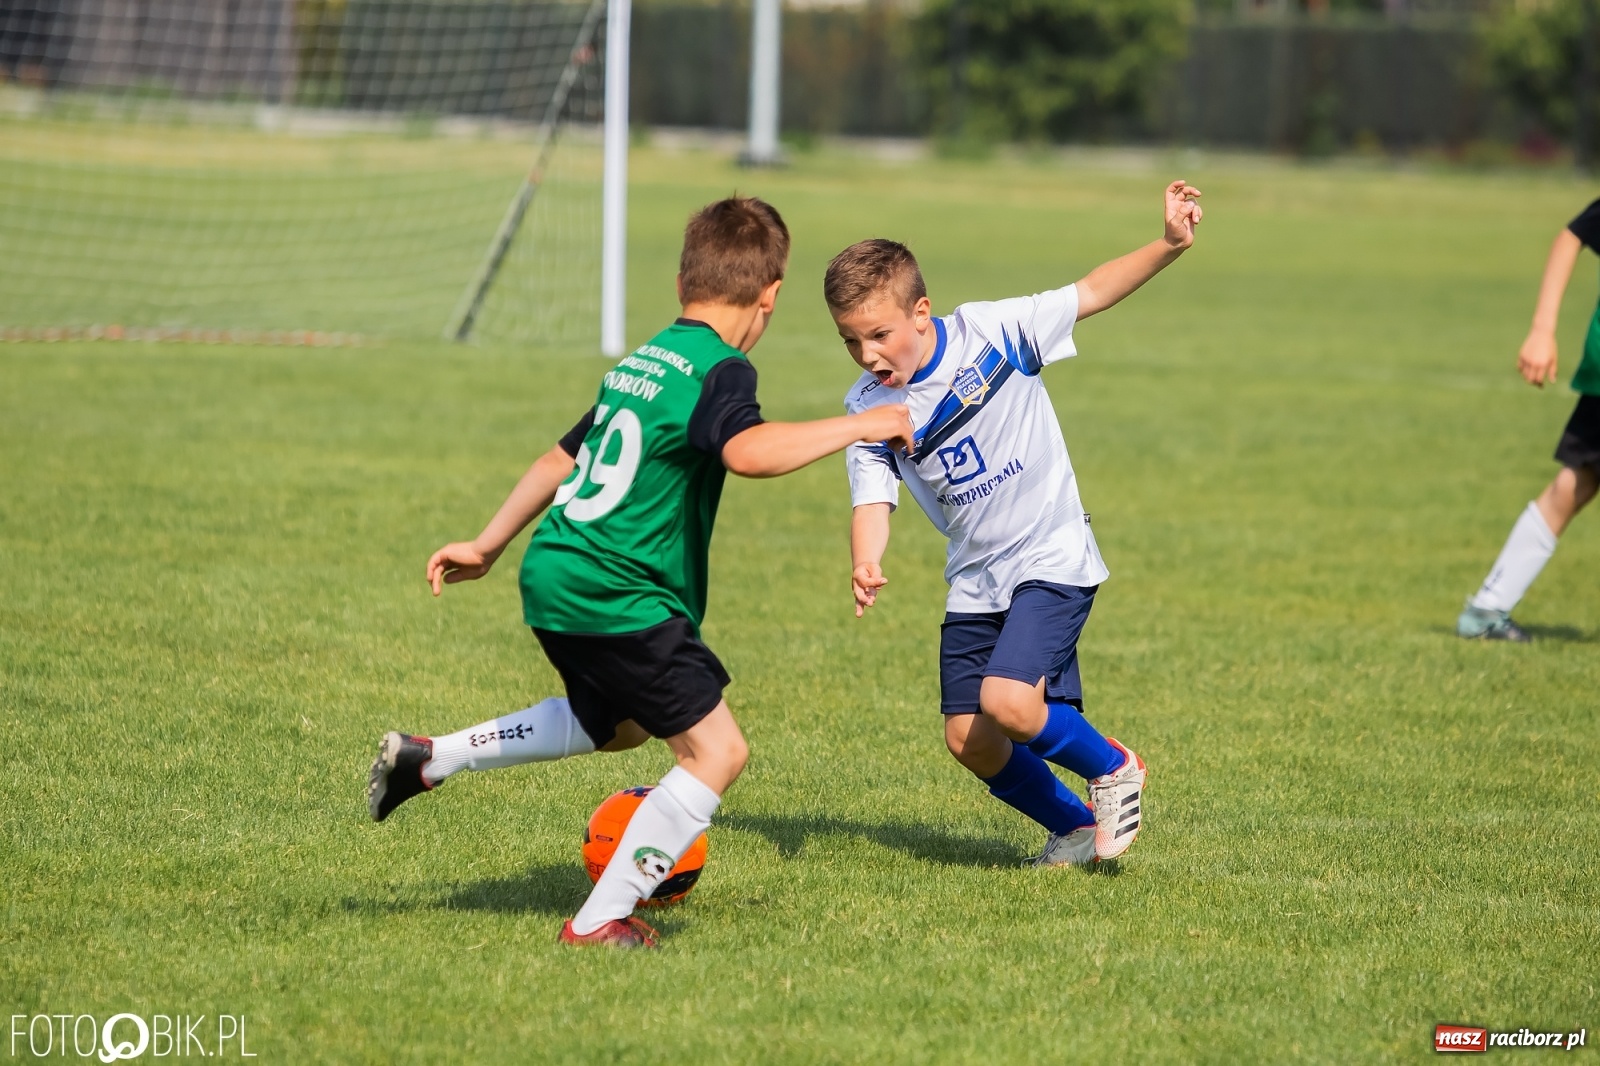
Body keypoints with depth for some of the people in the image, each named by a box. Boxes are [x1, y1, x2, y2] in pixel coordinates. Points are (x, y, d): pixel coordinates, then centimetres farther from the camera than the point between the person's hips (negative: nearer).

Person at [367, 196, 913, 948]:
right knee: (715, 750, -7)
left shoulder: (642, 362, 17)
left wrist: (487, 546, 34)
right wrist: (856, 426, -23)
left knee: (617, 723, 32)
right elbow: (748, 451, -32)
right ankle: (602, 920, -9)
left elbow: (562, 458, 26)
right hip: (616, 595, -10)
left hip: (556, 575, 10)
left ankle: (427, 759, 30)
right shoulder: (720, 370, -11)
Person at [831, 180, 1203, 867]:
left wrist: (1169, 245, -21)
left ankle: (1113, 768, 4)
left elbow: (1090, 294, -8)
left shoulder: (989, 333, -12)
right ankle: (1077, 829, 24)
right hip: (975, 581, 5)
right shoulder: (869, 410, -4)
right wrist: (866, 565, -34)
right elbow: (872, 498, -12)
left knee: (1007, 701, -24)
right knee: (968, 739, 1)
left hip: (1051, 559, -5)